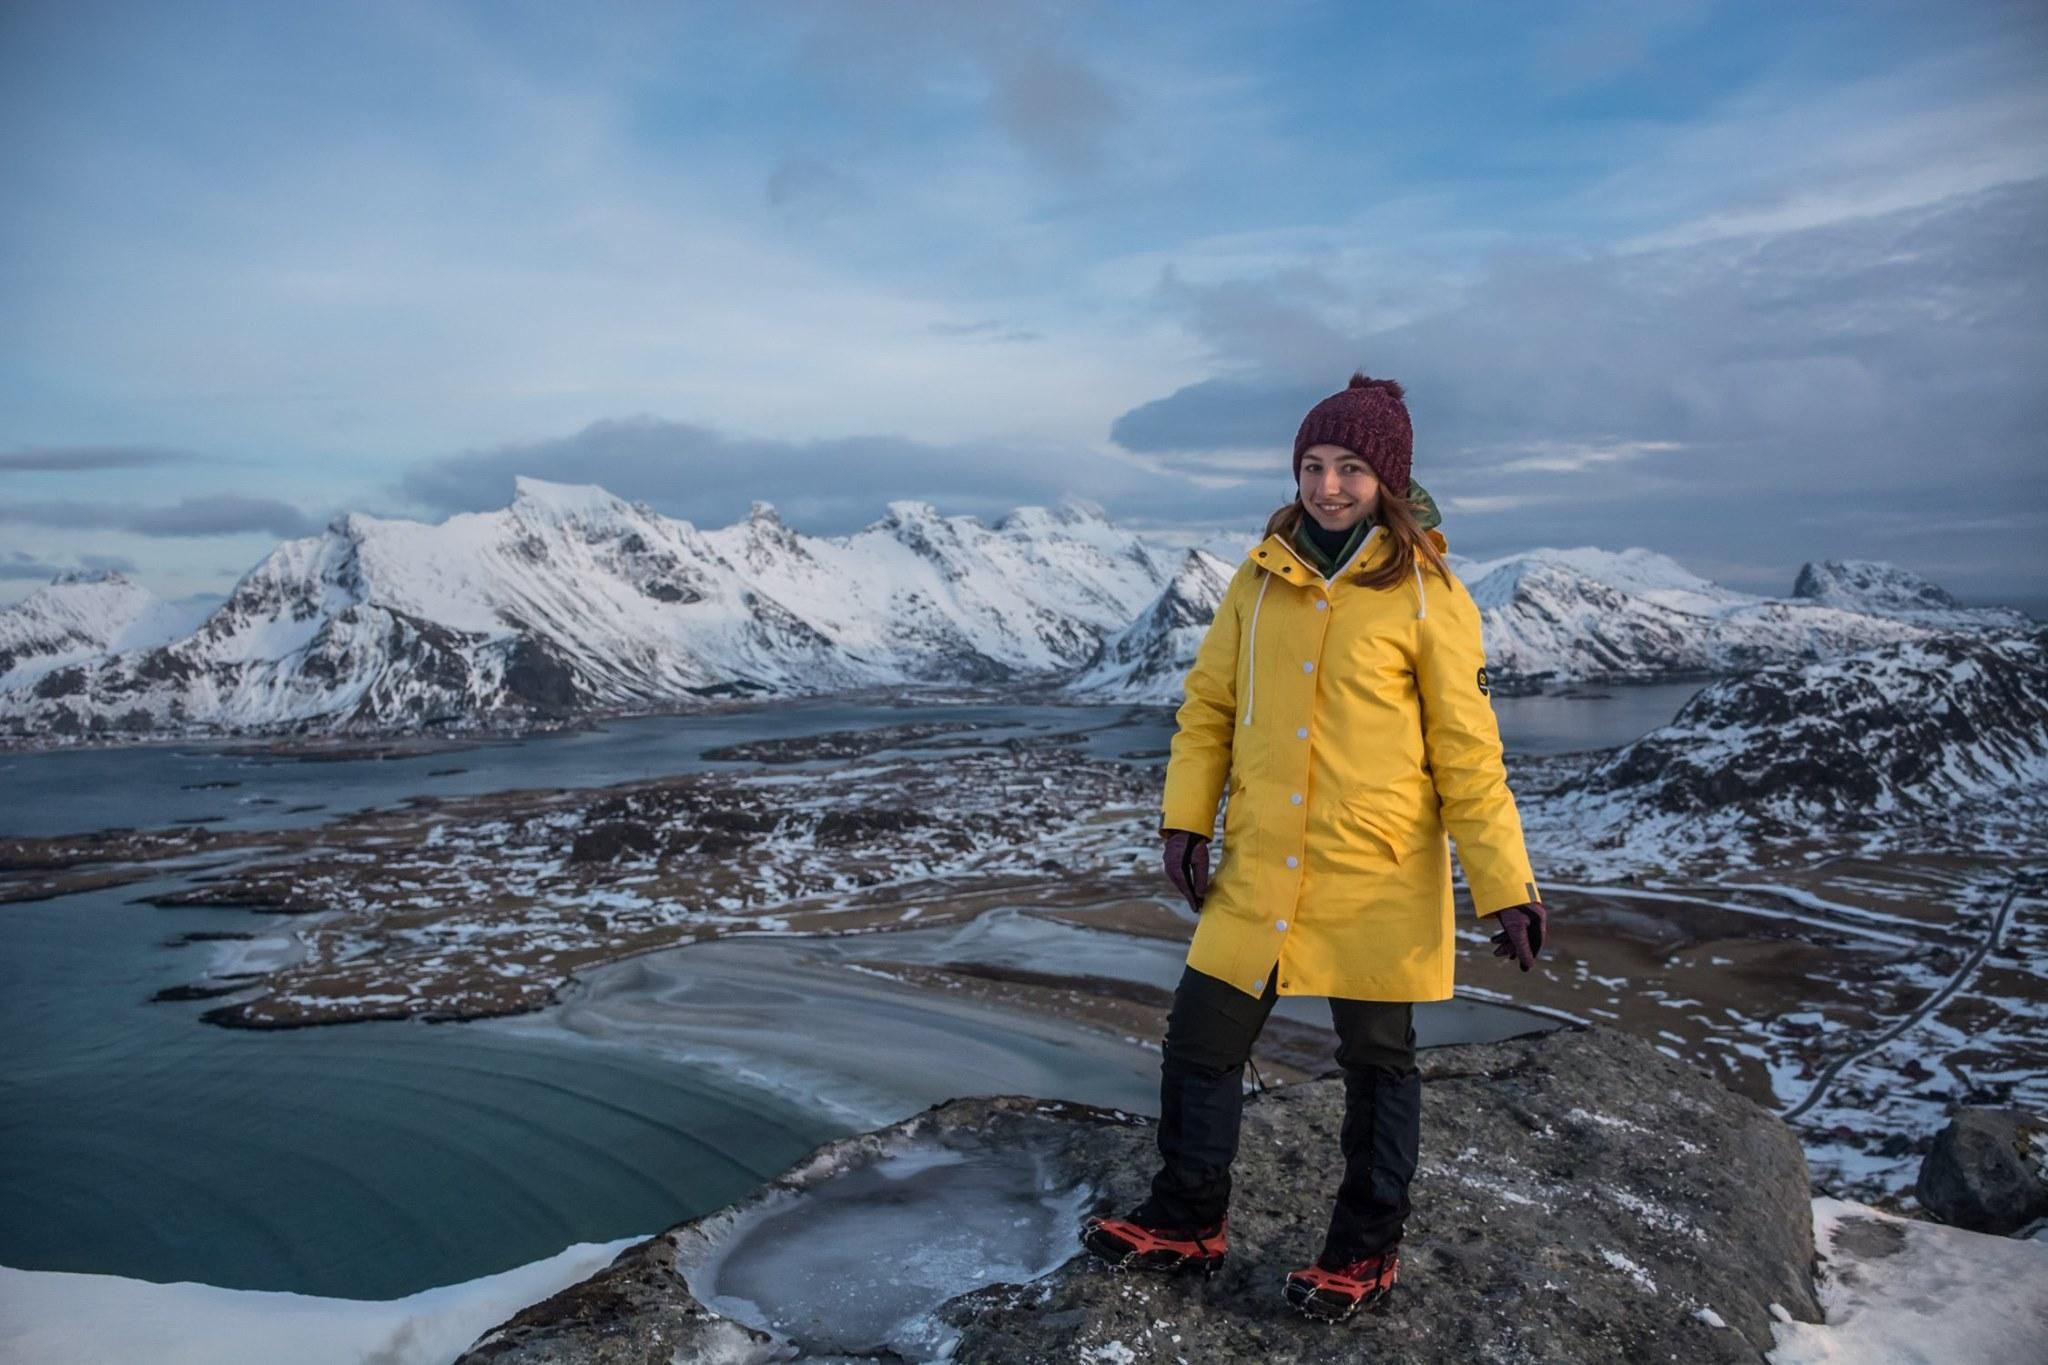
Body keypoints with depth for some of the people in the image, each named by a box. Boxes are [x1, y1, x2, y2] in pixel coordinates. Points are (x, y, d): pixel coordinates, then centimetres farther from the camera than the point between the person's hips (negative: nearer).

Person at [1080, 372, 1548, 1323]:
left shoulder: (1426, 595, -9)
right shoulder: (1259, 579, 3)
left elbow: (1468, 753, -7)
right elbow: (1208, 705, 9)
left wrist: (1505, 887, -9)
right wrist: (1185, 819, 1)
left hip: (1377, 884, -4)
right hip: (1258, 876, 4)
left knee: (1377, 1064, 12)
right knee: (1200, 1040, 9)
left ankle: (1367, 1249, 33)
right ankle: (1188, 1223, 30)